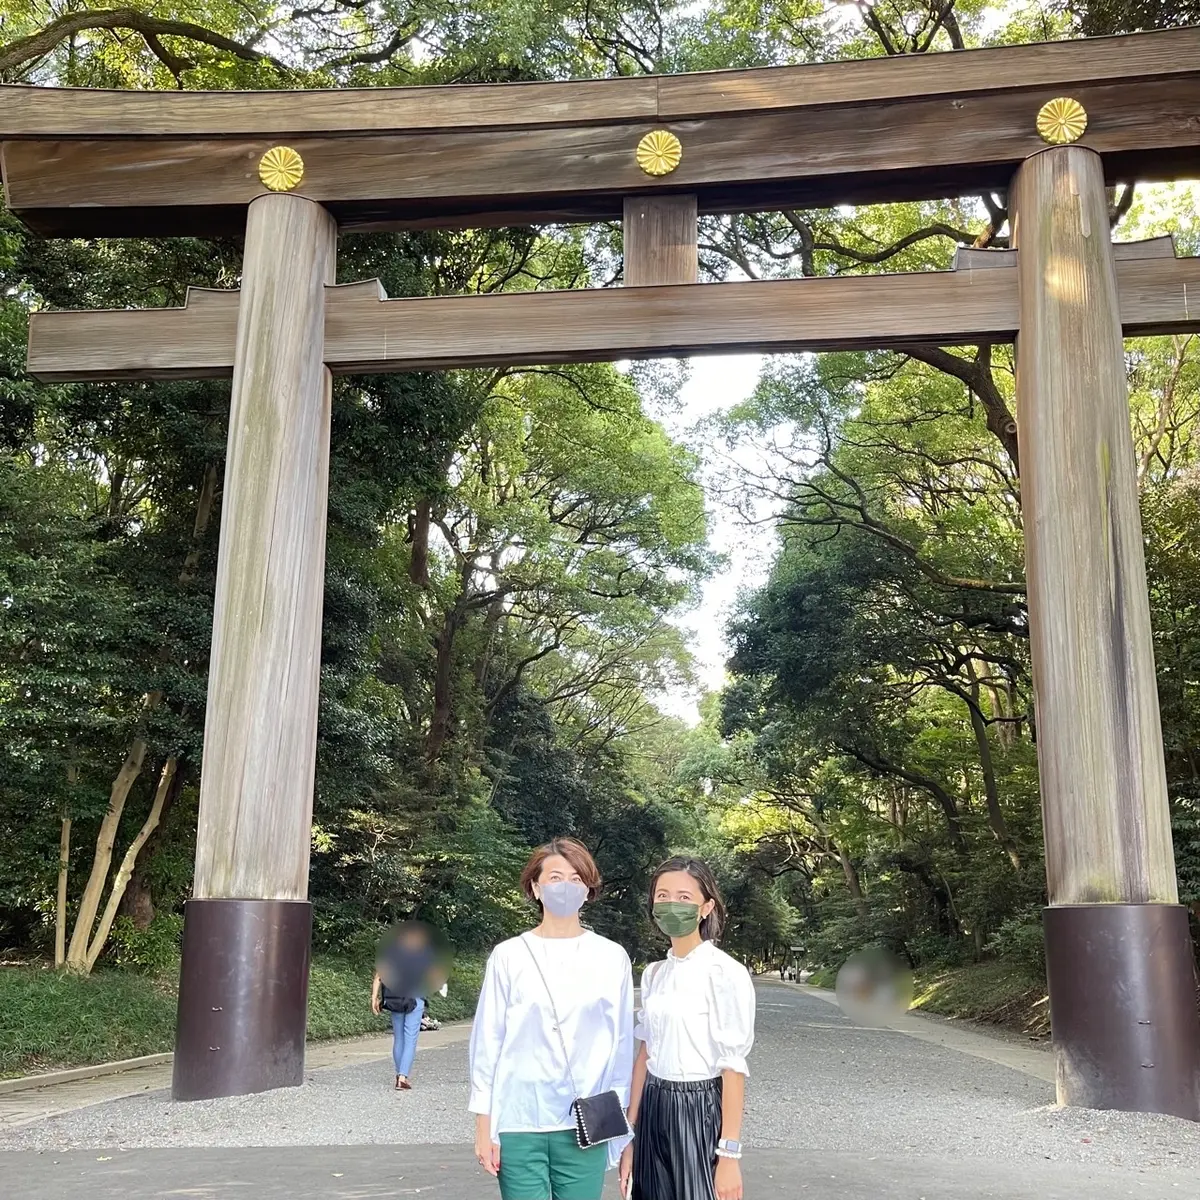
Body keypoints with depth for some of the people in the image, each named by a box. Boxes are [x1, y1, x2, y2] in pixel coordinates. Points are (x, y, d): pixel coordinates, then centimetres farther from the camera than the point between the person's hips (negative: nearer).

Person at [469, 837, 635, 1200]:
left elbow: (621, 1043, 6)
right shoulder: (509, 956, -1)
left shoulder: (612, 958, 2)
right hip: (519, 1123, -1)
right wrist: (483, 1126, 1)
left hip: (584, 1125, 1)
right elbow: (487, 1042, 2)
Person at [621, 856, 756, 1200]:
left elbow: (733, 1067, -14)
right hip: (653, 1111, 6)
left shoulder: (726, 973, -14)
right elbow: (645, 1054, 9)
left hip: (699, 1111, -6)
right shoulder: (654, 974, 6)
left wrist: (729, 1154, -15)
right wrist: (629, 1136, 9)